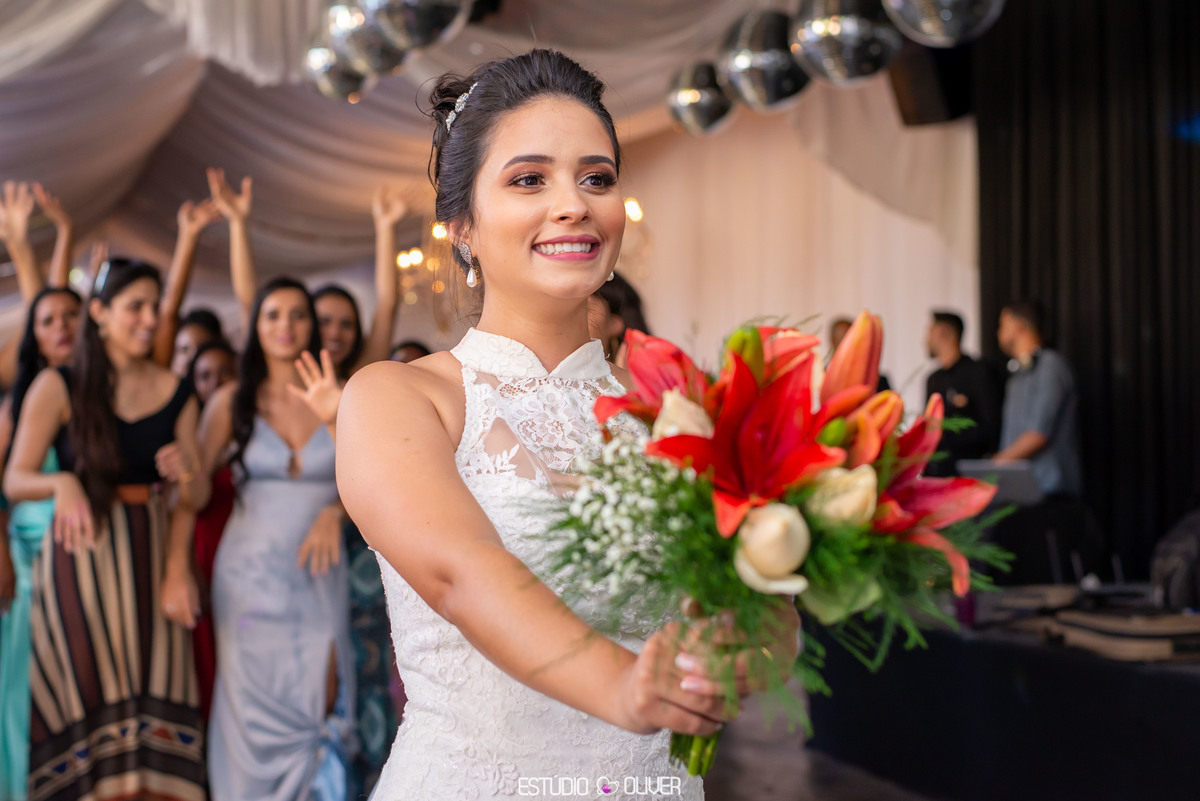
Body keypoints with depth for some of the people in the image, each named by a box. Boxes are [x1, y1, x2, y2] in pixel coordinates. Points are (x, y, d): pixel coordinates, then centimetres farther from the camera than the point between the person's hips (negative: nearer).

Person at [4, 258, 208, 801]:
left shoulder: (176, 395, 7)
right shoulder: (58, 387, -1)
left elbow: (196, 498, 9)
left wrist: (185, 476, -14)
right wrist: (62, 483, -26)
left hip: (153, 559, 3)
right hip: (80, 558, -2)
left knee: (150, 694, 0)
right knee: (87, 700, 0)